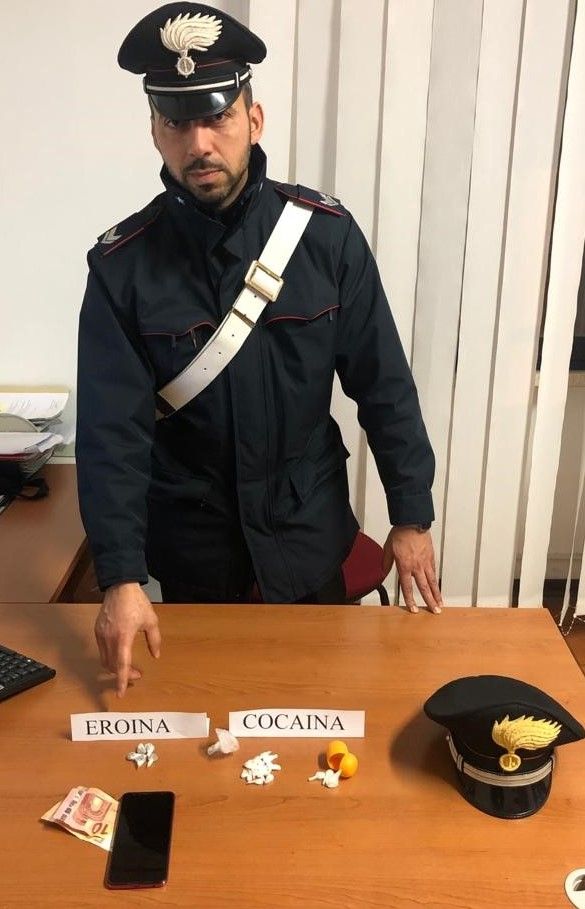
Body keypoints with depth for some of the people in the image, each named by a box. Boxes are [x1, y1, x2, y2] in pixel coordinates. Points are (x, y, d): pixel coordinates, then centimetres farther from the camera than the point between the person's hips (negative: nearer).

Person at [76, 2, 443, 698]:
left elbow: (384, 384, -7)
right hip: (190, 549, 0)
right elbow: (110, 430, -15)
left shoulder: (327, 234, -11)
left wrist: (411, 516, -6)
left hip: (309, 535, 1)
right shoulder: (123, 264, -12)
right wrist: (121, 576, -22)